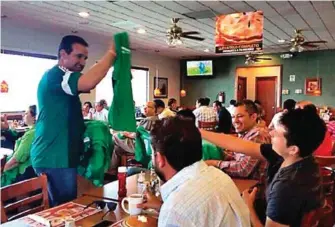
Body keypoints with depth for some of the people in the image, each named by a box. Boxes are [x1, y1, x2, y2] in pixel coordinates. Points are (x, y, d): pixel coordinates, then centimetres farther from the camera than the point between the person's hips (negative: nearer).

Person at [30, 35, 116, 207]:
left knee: (58, 208, 18)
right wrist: (111, 52, -24)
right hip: (55, 158, -11)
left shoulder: (62, 78, 20)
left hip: (57, 155, 11)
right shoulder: (55, 75, -17)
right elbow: (88, 82, -33)